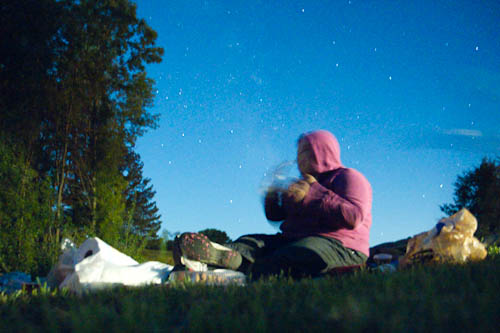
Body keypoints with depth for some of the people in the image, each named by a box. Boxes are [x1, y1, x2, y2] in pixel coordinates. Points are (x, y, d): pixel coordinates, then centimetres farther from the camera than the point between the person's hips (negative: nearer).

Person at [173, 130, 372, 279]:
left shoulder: (349, 178, 3)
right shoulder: (304, 182, 28)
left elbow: (353, 217, -17)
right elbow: (274, 215, 29)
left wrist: (314, 192, -15)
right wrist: (272, 197, 7)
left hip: (338, 246, -7)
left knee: (285, 261, -36)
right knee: (249, 243, -17)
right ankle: (223, 254, -50)